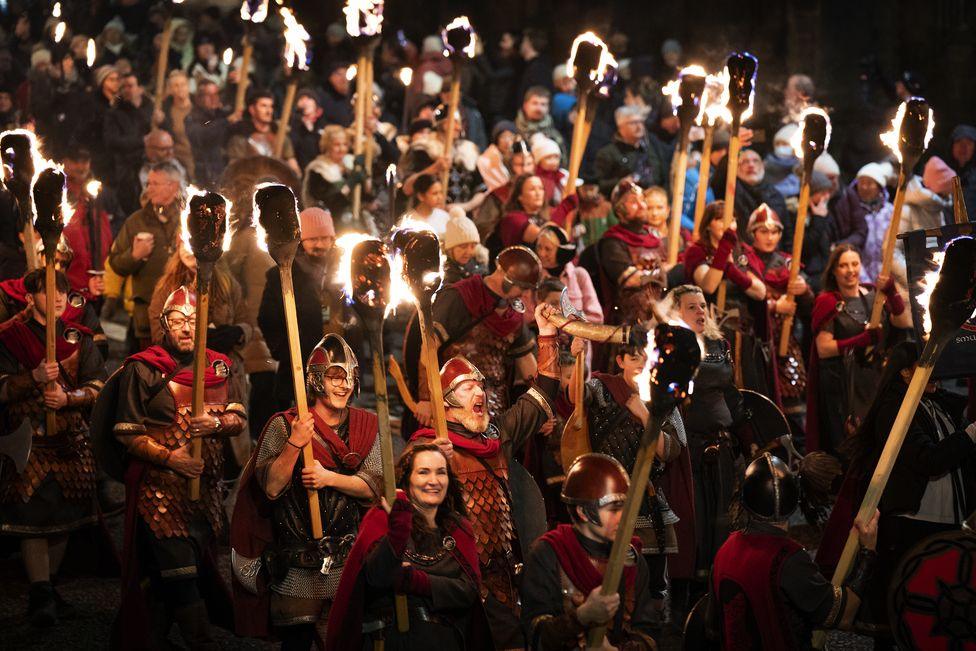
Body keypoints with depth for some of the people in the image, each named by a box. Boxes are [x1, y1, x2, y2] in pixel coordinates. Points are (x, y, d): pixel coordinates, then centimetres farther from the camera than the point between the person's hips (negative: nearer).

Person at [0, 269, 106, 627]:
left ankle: (46, 587, 19)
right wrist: (35, 377, -20)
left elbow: (98, 385, 3)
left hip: (71, 439, 3)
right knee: (34, 514, -12)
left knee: (64, 516, 5)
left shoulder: (79, 338, 9)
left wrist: (69, 398, -14)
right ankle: (40, 594, -11)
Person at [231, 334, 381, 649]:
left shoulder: (366, 426, 7)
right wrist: (294, 445, -22)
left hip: (349, 562, 3)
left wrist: (330, 478, -17)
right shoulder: (283, 425, -3)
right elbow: (270, 488, -10)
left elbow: (373, 486, -1)